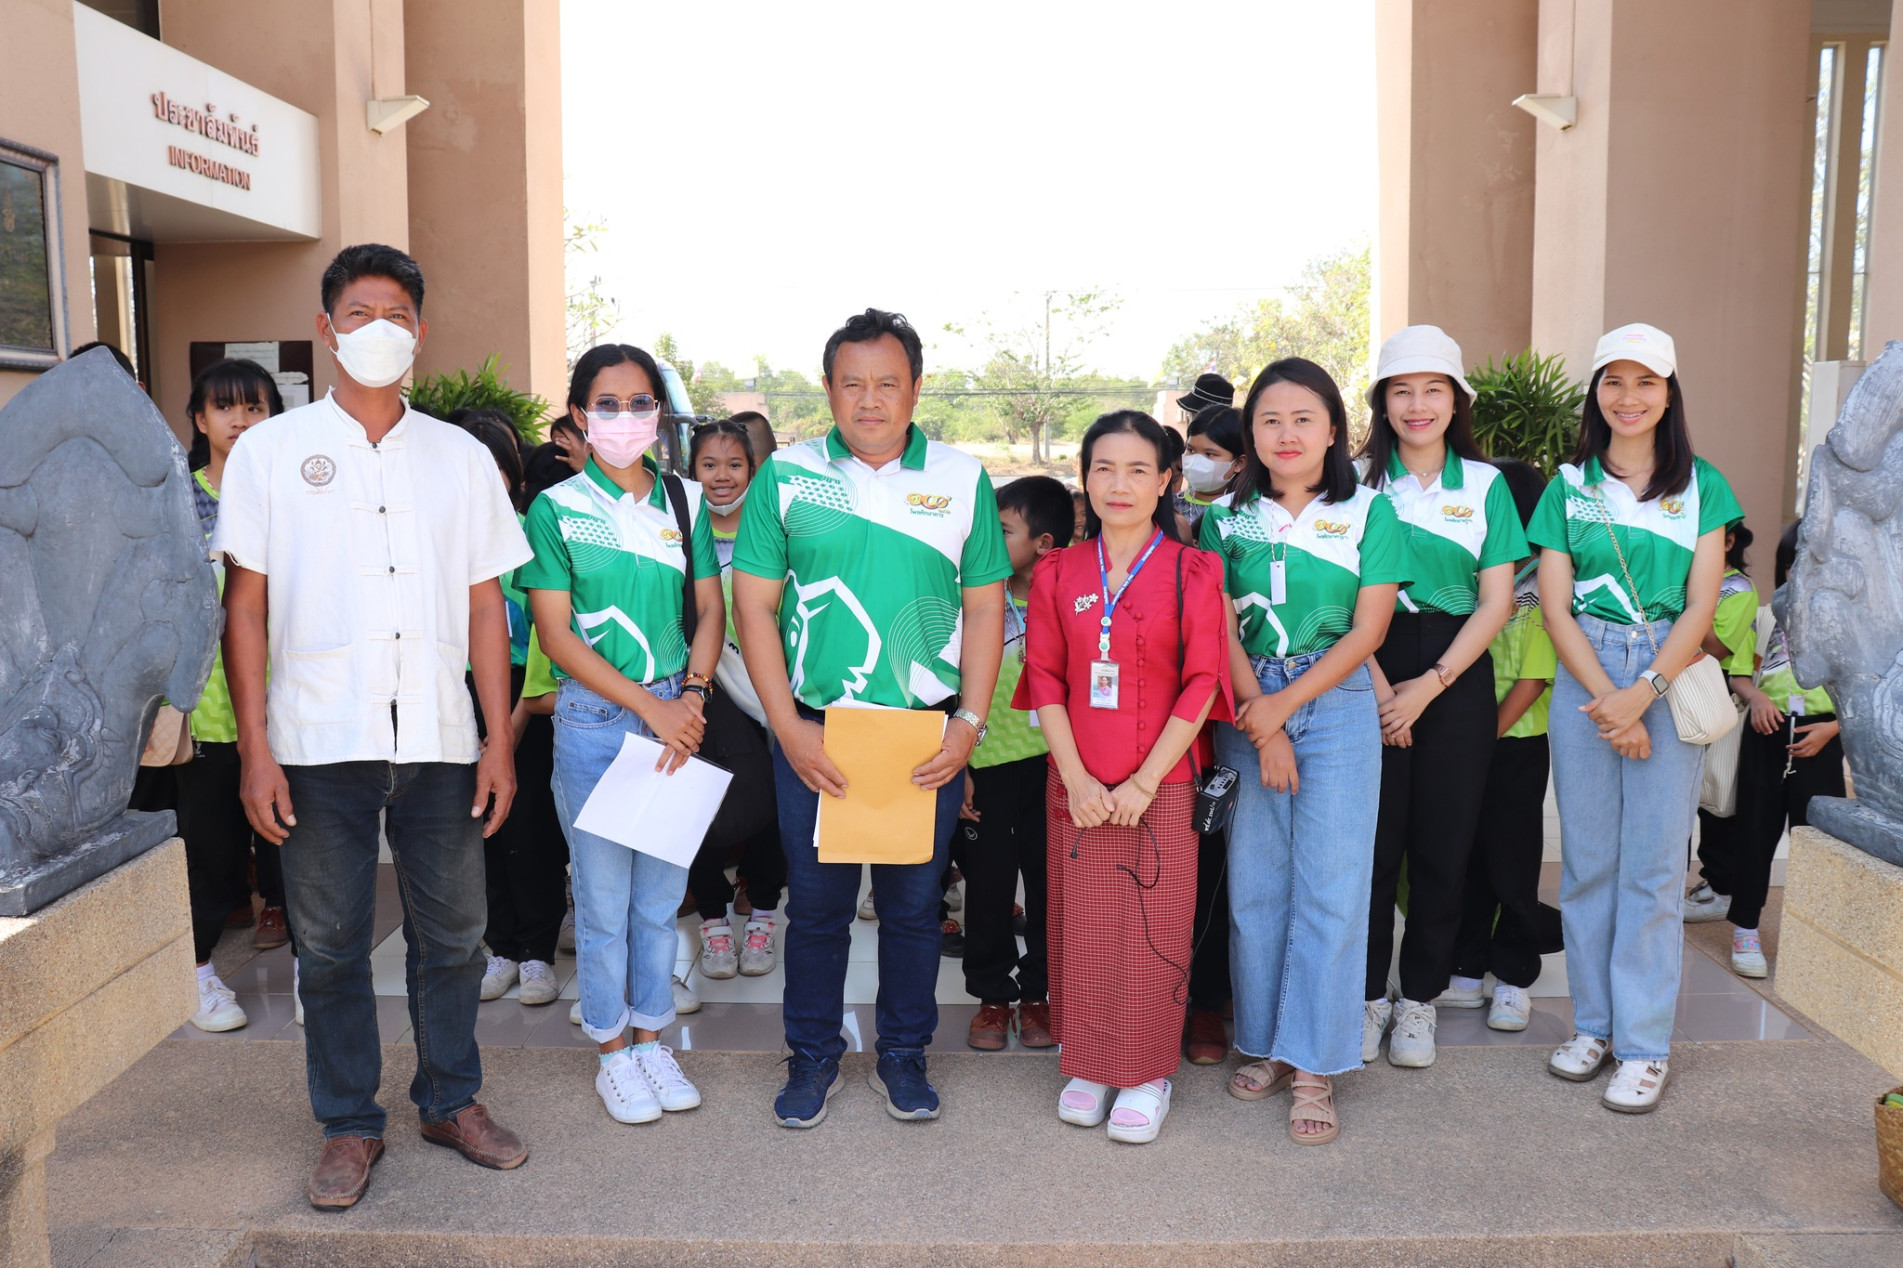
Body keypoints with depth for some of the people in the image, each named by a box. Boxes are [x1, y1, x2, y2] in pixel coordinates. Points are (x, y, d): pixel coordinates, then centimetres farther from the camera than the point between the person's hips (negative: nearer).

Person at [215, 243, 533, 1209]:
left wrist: (498, 740, 2)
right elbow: (245, 606, 1)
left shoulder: (460, 457, 9)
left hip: (439, 740, 2)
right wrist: (255, 751, -6)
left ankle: (452, 1100, 29)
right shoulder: (269, 452, 3)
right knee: (330, 946, 8)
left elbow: (485, 604, 8)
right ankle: (350, 1126, 24)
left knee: (452, 936, 10)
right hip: (319, 744, -1)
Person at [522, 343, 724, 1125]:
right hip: (594, 718, -3)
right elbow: (555, 634, -7)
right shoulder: (557, 509, -4)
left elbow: (709, 609, 8)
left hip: (677, 717, 3)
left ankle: (650, 1037, 28)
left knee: (662, 889, 12)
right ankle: (612, 1052, 22)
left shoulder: (685, 501, 6)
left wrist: (692, 696, -9)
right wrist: (650, 706, -13)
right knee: (604, 895, 6)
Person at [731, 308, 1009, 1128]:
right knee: (815, 902, 10)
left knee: (914, 904, 11)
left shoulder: (961, 479, 3)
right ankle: (813, 1055, 29)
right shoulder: (785, 477, 0)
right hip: (813, 732, 0)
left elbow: (984, 608, 4)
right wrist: (788, 728, -8)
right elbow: (754, 605, -1)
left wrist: (970, 722, -5)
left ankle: (903, 1054, 30)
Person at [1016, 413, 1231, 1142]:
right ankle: (1090, 1065, 25)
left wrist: (1145, 782, -12)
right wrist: (1075, 777, -8)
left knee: (1154, 930, 4)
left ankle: (1147, 1075, 20)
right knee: (1082, 925, 8)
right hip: (1077, 787, 2)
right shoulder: (1058, 574, 7)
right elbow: (1045, 678, 3)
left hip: (1162, 784, -2)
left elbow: (1202, 684, -6)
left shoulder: (1192, 572, -1)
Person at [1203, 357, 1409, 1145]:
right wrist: (1260, 724, -9)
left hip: (1335, 706, -2)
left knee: (1330, 887, -3)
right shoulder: (1226, 518, 6)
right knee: (1253, 886, 6)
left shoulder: (1369, 512, 1)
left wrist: (1283, 706, -10)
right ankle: (1266, 1045, 20)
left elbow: (1368, 630, -3)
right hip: (1248, 711, 2)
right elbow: (1221, 629, 1)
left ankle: (1314, 1065, 6)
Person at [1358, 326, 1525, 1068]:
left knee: (1443, 842, 4)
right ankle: (1367, 993, 16)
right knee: (1373, 837, -1)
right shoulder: (1357, 480, 4)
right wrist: (1376, 683, -13)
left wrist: (1429, 685, -8)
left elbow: (1496, 602, 2)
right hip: (1369, 671, -1)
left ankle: (1420, 997, 20)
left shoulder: (1485, 484, 7)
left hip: (1456, 675, 1)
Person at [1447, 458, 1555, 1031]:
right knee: (1465, 856, 11)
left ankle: (1513, 977, 17)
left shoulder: (1544, 589, -8)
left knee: (1513, 860, 4)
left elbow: (1533, 681, -11)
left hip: (1516, 743, -5)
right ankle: (1466, 969, 22)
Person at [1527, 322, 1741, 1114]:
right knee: (1587, 857, 6)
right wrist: (1606, 697, -10)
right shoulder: (1568, 486, 7)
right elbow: (1556, 609, 2)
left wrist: (1642, 693, -14)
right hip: (1584, 676, 1)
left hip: (1671, 677, -1)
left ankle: (1645, 1043, 8)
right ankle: (1594, 1023, 18)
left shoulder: (1702, 485, 6)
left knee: (1654, 863, -1)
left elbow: (1700, 605, -1)